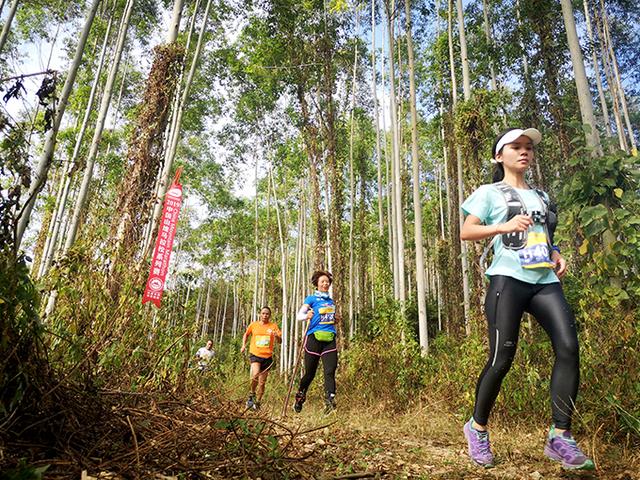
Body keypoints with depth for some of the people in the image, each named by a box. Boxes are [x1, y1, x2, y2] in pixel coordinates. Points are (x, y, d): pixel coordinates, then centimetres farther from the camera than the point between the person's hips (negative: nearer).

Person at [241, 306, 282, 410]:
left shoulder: (273, 326, 3)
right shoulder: (253, 325, 4)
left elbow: (280, 341, -1)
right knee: (255, 375, -27)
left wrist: (277, 336, -22)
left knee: (262, 382, 7)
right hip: (255, 355, -1)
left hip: (267, 357, 1)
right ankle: (252, 394, -2)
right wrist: (244, 345, 7)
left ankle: (258, 402, 26)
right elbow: (246, 334, 22)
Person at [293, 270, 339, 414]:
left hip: (330, 340, 4)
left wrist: (335, 320, 11)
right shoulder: (312, 298, 2)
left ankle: (330, 401, -15)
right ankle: (300, 397, 30)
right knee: (310, 373, 7)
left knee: (330, 372, -11)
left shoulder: (331, 301, 17)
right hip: (314, 338, -4)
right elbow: (299, 315, -7)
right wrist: (307, 316, -28)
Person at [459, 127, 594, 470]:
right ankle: (477, 427, 13)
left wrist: (556, 254, 9)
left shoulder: (541, 196, 25)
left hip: (545, 280, 6)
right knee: (502, 357, -8)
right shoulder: (489, 193, 7)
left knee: (568, 348, -13)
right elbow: (465, 232, -3)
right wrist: (504, 226, -18)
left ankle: (560, 437, -3)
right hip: (508, 278, -5)